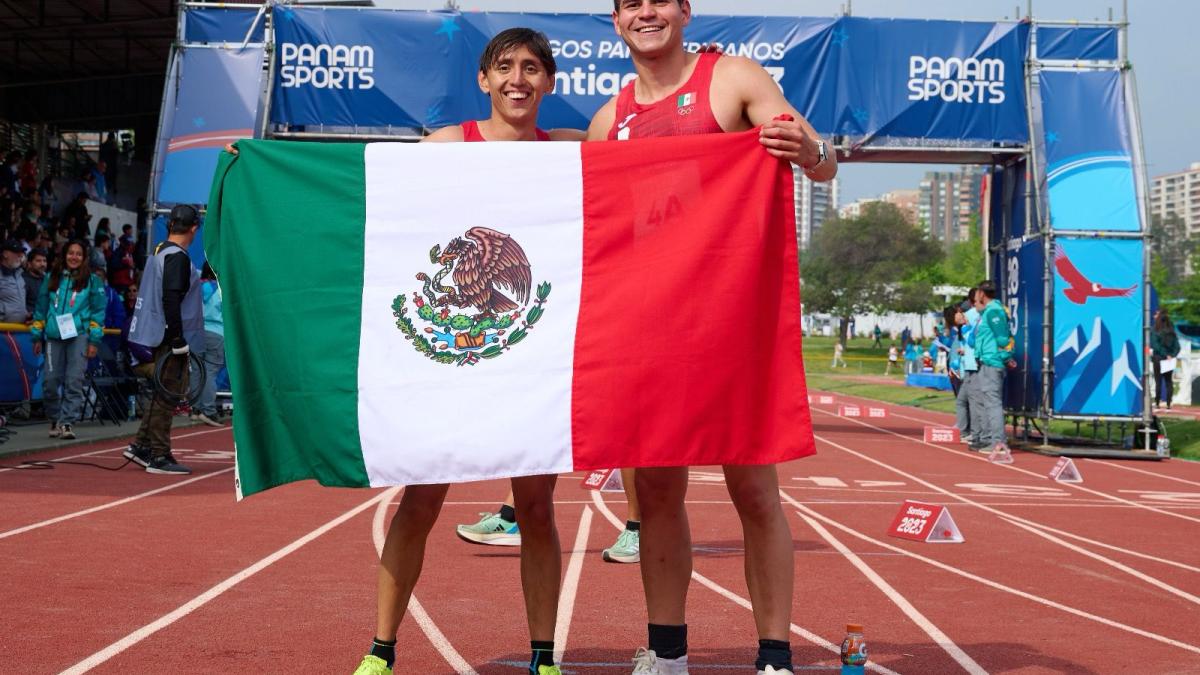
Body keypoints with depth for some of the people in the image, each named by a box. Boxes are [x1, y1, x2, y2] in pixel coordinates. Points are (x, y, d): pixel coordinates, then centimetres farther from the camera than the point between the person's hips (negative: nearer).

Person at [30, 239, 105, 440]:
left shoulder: (92, 280, 6)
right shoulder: (51, 278, 12)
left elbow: (98, 311, 4)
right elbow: (41, 308, 17)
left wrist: (94, 340, -2)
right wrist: (37, 336, 14)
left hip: (79, 335, -2)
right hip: (54, 335, 2)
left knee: (74, 381, -9)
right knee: (50, 381, -1)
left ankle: (67, 422, -6)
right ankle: (55, 419, 17)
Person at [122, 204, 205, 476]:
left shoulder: (159, 253, 16)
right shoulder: (178, 257, -14)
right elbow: (171, 300, -22)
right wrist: (178, 340, -22)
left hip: (159, 337, 10)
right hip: (170, 339, -10)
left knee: (163, 394, 17)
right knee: (168, 395, -5)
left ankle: (141, 446, 20)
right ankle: (159, 457, -1)